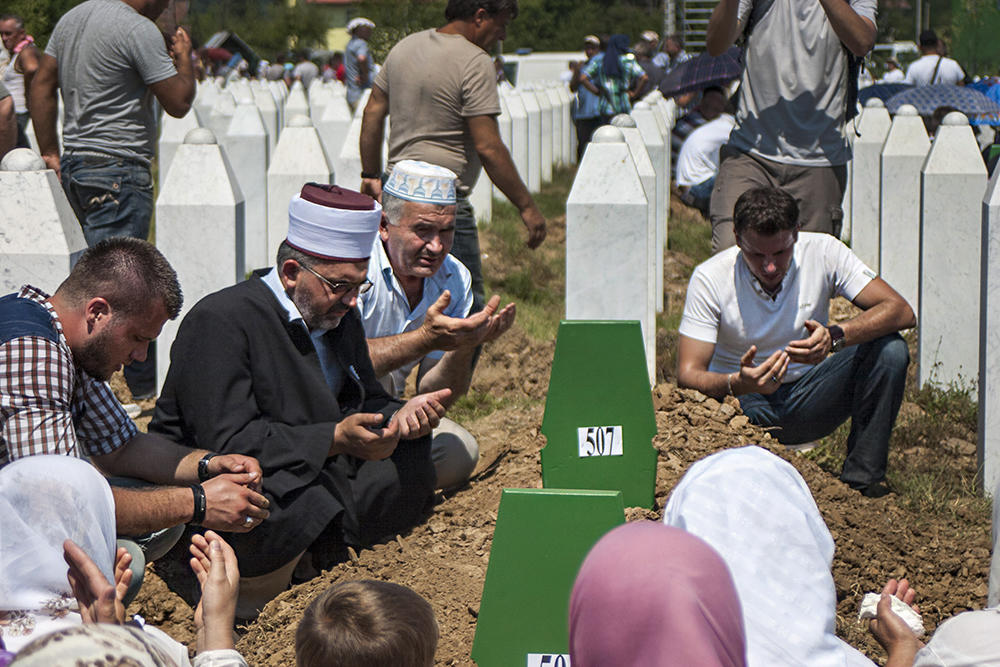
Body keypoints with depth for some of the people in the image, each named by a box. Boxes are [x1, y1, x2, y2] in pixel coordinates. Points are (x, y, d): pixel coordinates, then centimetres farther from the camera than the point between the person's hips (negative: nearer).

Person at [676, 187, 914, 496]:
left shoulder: (822, 252, -13)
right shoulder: (710, 278, -16)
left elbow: (901, 311, -19)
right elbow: (688, 374, -19)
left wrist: (835, 337, -38)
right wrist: (738, 384, -42)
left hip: (806, 399, 2)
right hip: (742, 402, -2)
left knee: (889, 350, -23)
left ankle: (862, 477, -15)